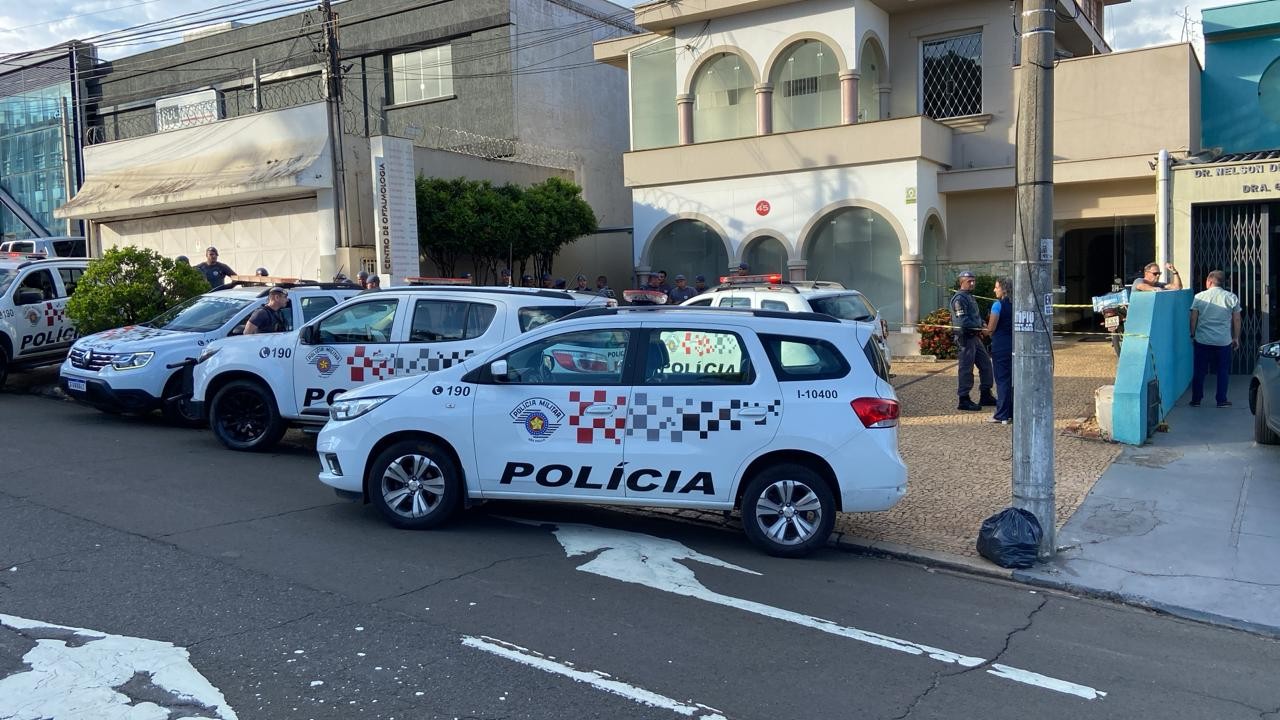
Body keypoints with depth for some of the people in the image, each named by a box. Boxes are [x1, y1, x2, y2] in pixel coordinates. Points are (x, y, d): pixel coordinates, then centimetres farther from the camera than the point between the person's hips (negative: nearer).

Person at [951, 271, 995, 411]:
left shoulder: (970, 297, 19)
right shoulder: (959, 298, -13)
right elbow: (963, 321, -21)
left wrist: (981, 323, 7)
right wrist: (978, 326, -18)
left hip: (974, 337, 10)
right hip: (965, 337, -10)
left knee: (986, 364, 13)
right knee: (966, 368, -6)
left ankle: (986, 396, 22)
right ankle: (964, 400, 0)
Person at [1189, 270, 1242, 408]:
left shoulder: (1199, 297, -2)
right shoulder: (1232, 297, 0)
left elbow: (1193, 318, -1)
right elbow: (1237, 320, 3)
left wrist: (1192, 334, 10)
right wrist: (1236, 338, 12)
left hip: (1202, 340, 0)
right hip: (1224, 341, 0)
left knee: (1199, 371, 8)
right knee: (1223, 371, 9)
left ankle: (1196, 400, 12)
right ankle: (1221, 400, 11)